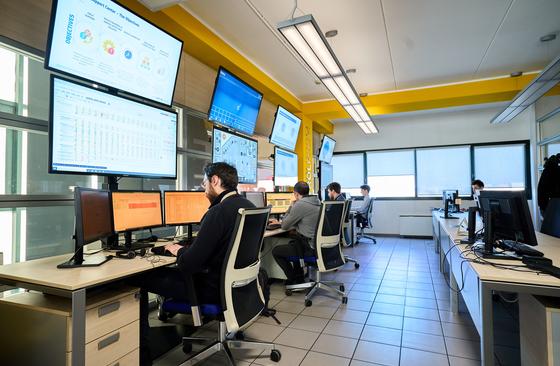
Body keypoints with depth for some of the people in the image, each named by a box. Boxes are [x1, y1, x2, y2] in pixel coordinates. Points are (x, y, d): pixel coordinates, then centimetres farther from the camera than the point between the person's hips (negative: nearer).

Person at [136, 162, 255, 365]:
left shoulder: (218, 212, -26)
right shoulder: (248, 206, 0)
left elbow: (189, 264, -25)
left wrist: (179, 250, -4)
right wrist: (189, 248, 8)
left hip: (214, 289, -8)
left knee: (140, 278, 7)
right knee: (173, 270, 28)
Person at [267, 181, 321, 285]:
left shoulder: (300, 205, -18)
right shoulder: (317, 202, 10)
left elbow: (284, 226, -7)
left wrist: (292, 205, 0)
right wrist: (279, 222, 23)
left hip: (310, 246, -9)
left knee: (276, 251, 8)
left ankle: (293, 280, 19)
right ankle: (298, 275, 35)